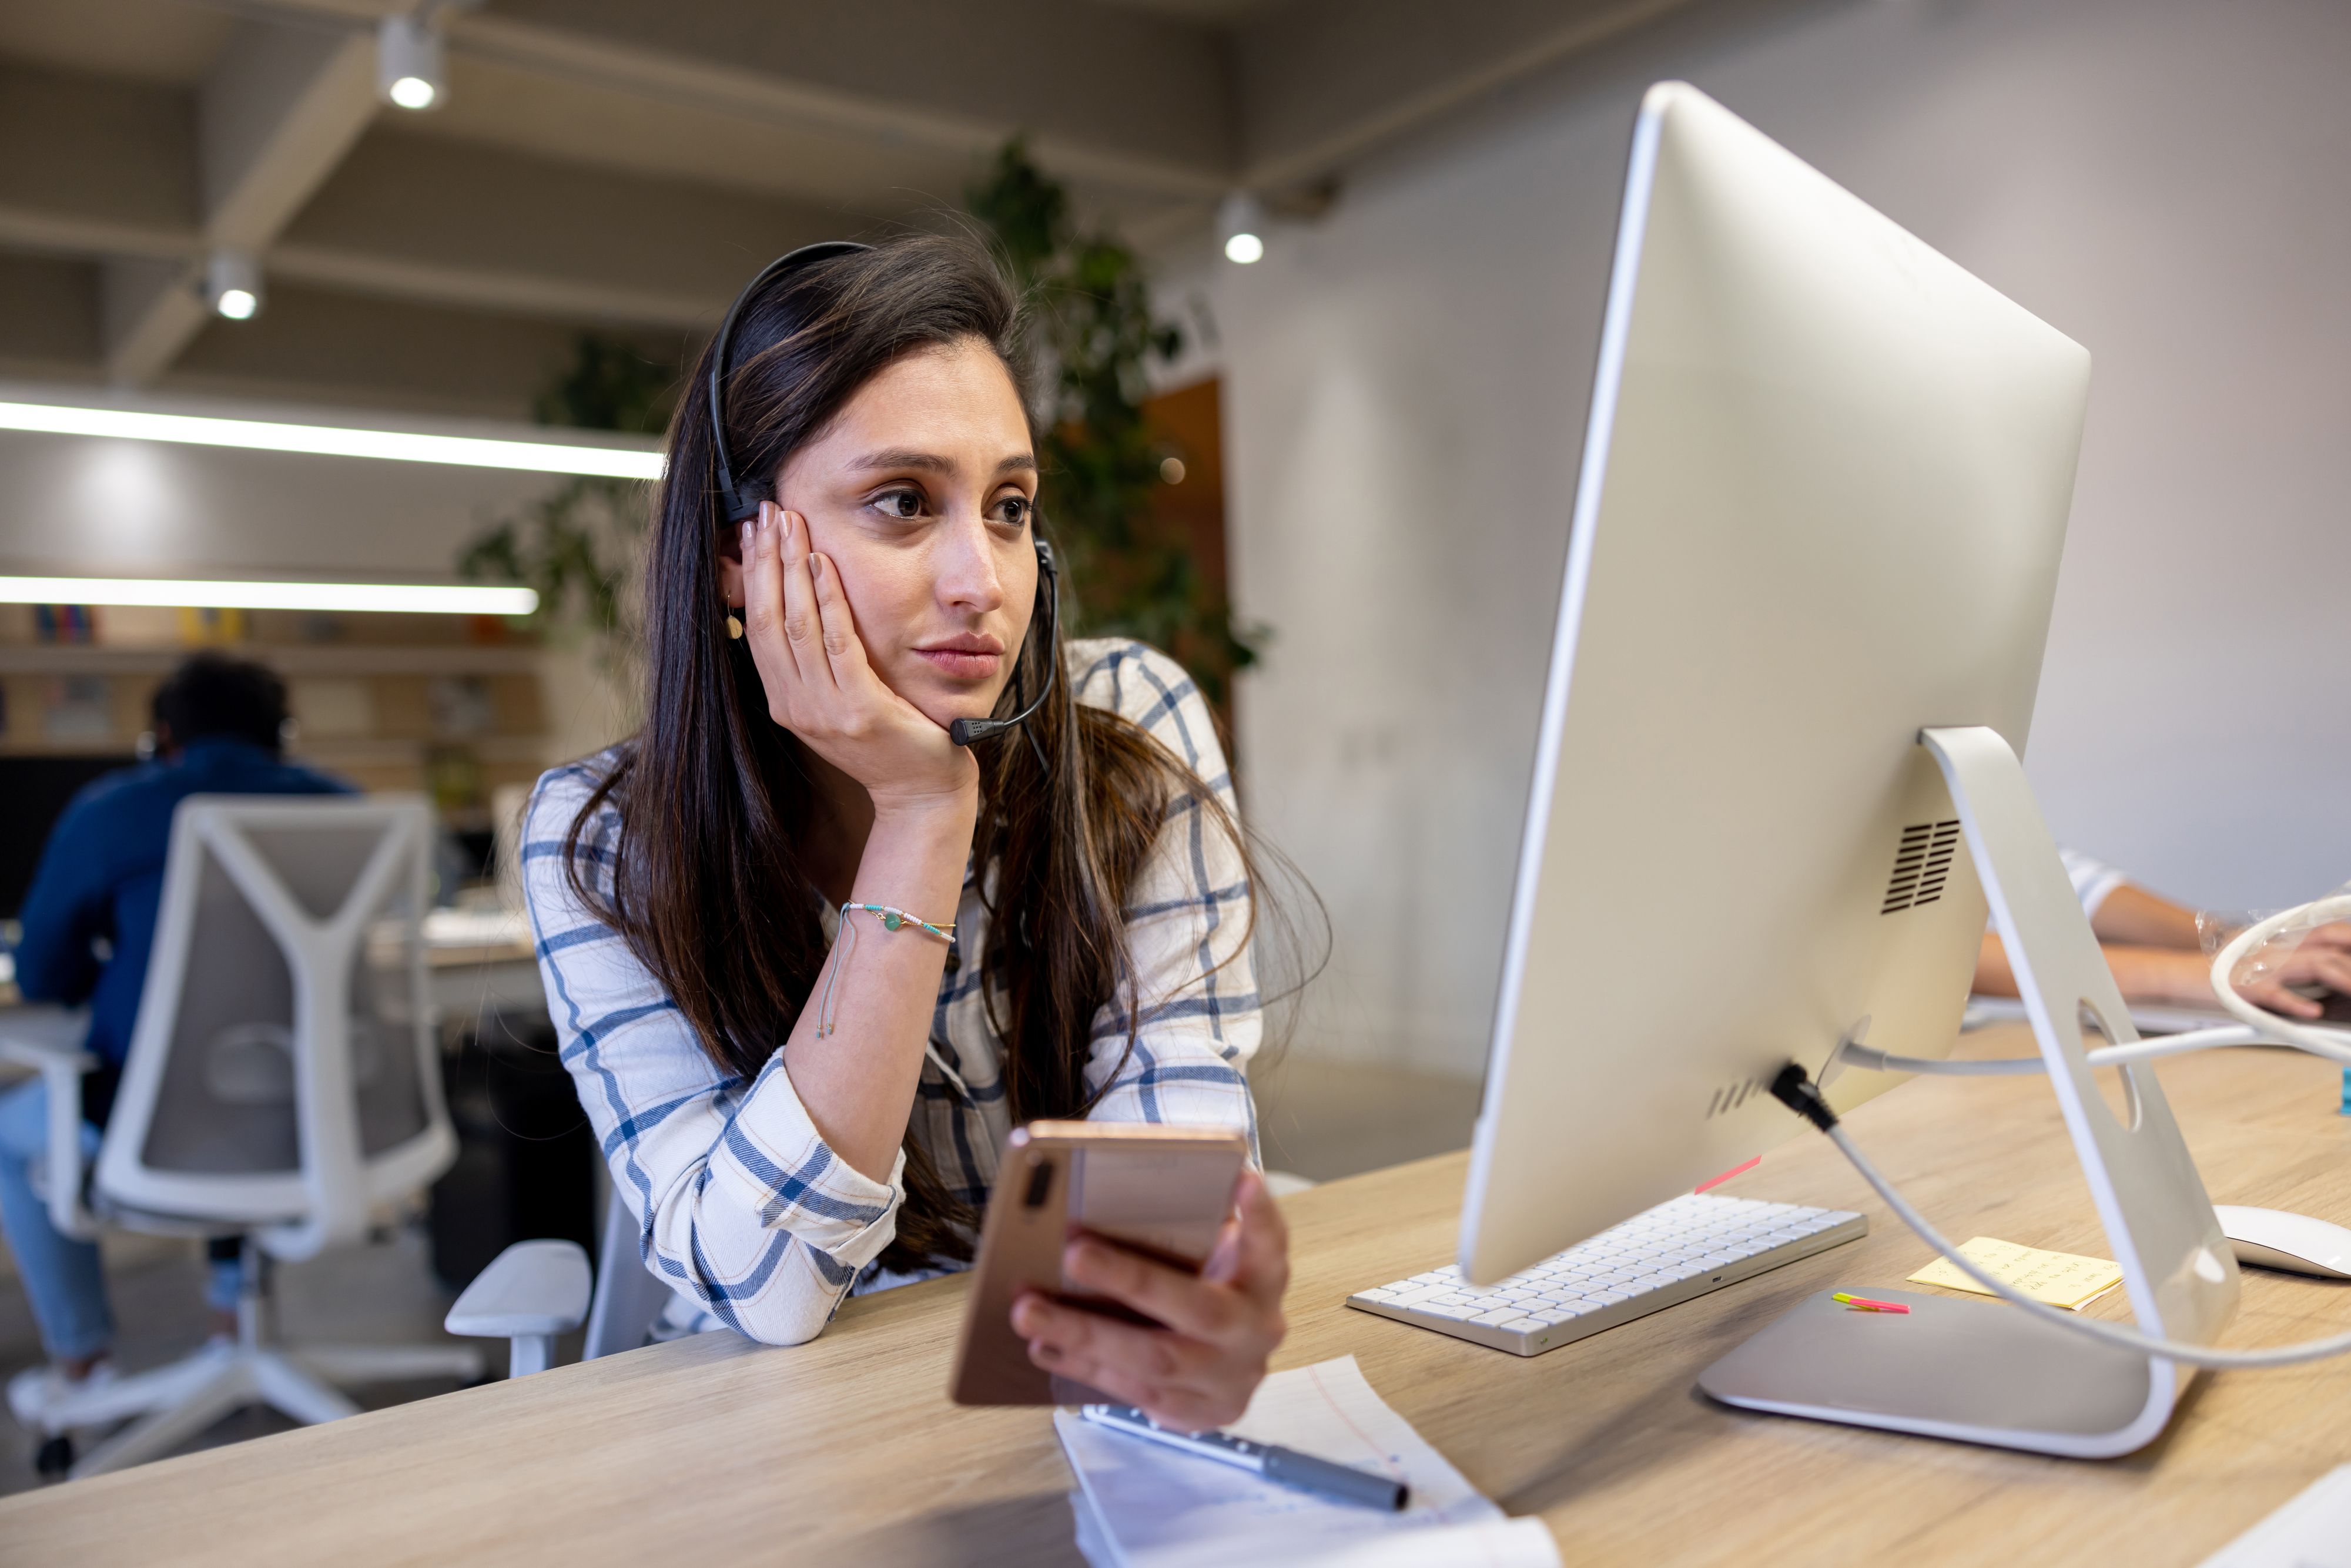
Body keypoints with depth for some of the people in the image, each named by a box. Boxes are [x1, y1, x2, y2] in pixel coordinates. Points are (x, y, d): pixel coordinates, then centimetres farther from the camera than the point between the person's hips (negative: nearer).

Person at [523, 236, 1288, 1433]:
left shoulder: (1134, 732, -11)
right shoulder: (600, 842, -11)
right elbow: (761, 1287, -20)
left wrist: (1196, 1303, -38)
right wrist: (920, 818, -24)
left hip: (1073, 1402, 1)